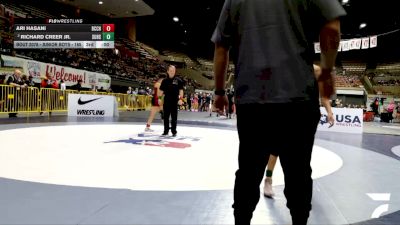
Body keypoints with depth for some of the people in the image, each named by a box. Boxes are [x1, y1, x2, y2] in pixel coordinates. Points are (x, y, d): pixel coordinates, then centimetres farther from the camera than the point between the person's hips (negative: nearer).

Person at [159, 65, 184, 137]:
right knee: (166, 117, 8)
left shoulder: (178, 80, 0)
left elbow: (181, 90, -1)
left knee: (174, 117, 3)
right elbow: (161, 91, 11)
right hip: (166, 101, 2)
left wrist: (180, 99, -12)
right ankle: (166, 130, 18)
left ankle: (174, 131, 12)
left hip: (175, 101, -2)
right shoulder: (164, 81, 7)